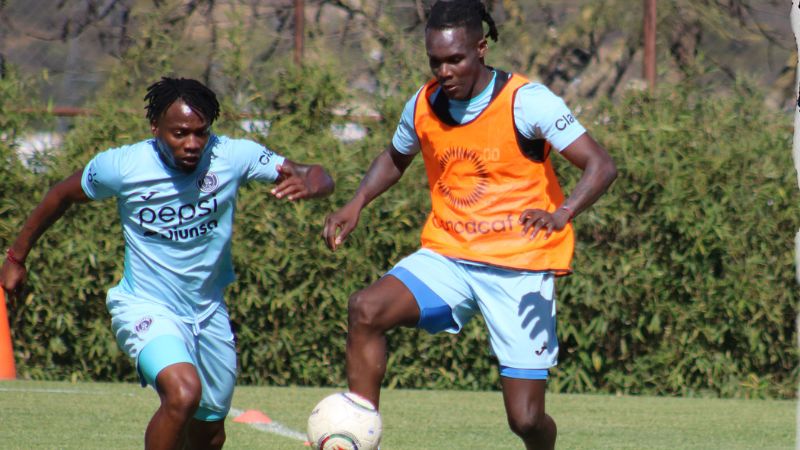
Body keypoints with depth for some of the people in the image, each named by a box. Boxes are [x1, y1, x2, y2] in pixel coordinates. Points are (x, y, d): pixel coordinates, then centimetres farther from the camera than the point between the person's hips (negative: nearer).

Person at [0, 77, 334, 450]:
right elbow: (61, 196, 1)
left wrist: (307, 184, -39)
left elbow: (320, 179, -15)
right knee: (183, 393, -32)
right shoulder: (121, 166, -17)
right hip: (146, 308, -4)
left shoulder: (231, 156, -15)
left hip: (208, 312, 4)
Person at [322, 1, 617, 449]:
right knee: (366, 309, -25)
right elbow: (395, 158, 25)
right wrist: (357, 203, 6)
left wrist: (562, 213, -36)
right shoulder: (424, 106, 2)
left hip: (520, 266, -4)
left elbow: (602, 166, -17)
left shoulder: (527, 102, -14)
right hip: (448, 256, 4)